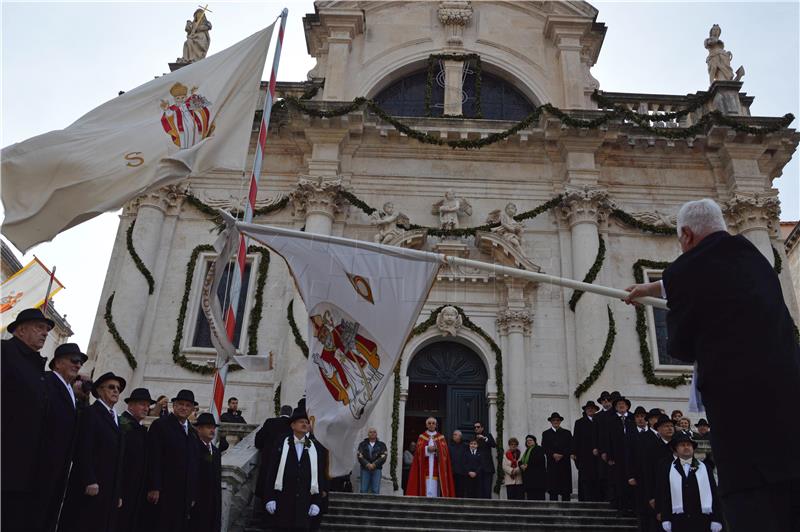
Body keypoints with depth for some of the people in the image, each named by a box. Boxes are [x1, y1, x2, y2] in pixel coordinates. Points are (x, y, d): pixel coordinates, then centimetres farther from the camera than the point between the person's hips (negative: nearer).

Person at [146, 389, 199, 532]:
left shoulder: (192, 432, 16)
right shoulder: (160, 425, -4)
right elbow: (153, 459, -10)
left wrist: (192, 495, 14)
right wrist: (153, 488, -16)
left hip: (185, 495, 6)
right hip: (164, 492, -6)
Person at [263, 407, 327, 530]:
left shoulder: (315, 448, 7)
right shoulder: (281, 445, 4)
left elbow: (320, 475, 6)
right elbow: (272, 472, 1)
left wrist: (317, 502, 1)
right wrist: (269, 498, -5)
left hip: (305, 503, 1)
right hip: (283, 501, -1)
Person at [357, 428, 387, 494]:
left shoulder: (381, 445, 9)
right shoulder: (362, 444, 10)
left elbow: (383, 457, -2)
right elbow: (360, 456, -1)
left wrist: (374, 464, -14)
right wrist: (367, 464, -16)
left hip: (376, 469, 0)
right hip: (365, 469, 0)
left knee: (375, 490, -4)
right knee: (364, 490, -2)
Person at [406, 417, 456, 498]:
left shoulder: (441, 437, 13)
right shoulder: (422, 437, 13)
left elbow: (444, 450, 1)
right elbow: (419, 449, 0)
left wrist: (436, 449, -17)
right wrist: (427, 449, -16)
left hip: (436, 466, 0)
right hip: (425, 466, 0)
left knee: (435, 487, -7)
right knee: (425, 486, -8)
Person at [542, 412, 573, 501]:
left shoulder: (567, 433, 14)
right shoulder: (546, 433, 13)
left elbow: (570, 447, 4)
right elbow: (544, 448, 3)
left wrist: (561, 455, -9)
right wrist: (553, 455, -11)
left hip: (564, 463, 1)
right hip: (552, 464, -1)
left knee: (566, 489, -3)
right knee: (553, 488, -5)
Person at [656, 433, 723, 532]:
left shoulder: (704, 468, 9)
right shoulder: (666, 468, 5)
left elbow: (713, 493, 5)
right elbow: (662, 493, 2)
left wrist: (716, 519, -2)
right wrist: (665, 519, -4)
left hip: (702, 521, 1)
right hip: (678, 521, -1)